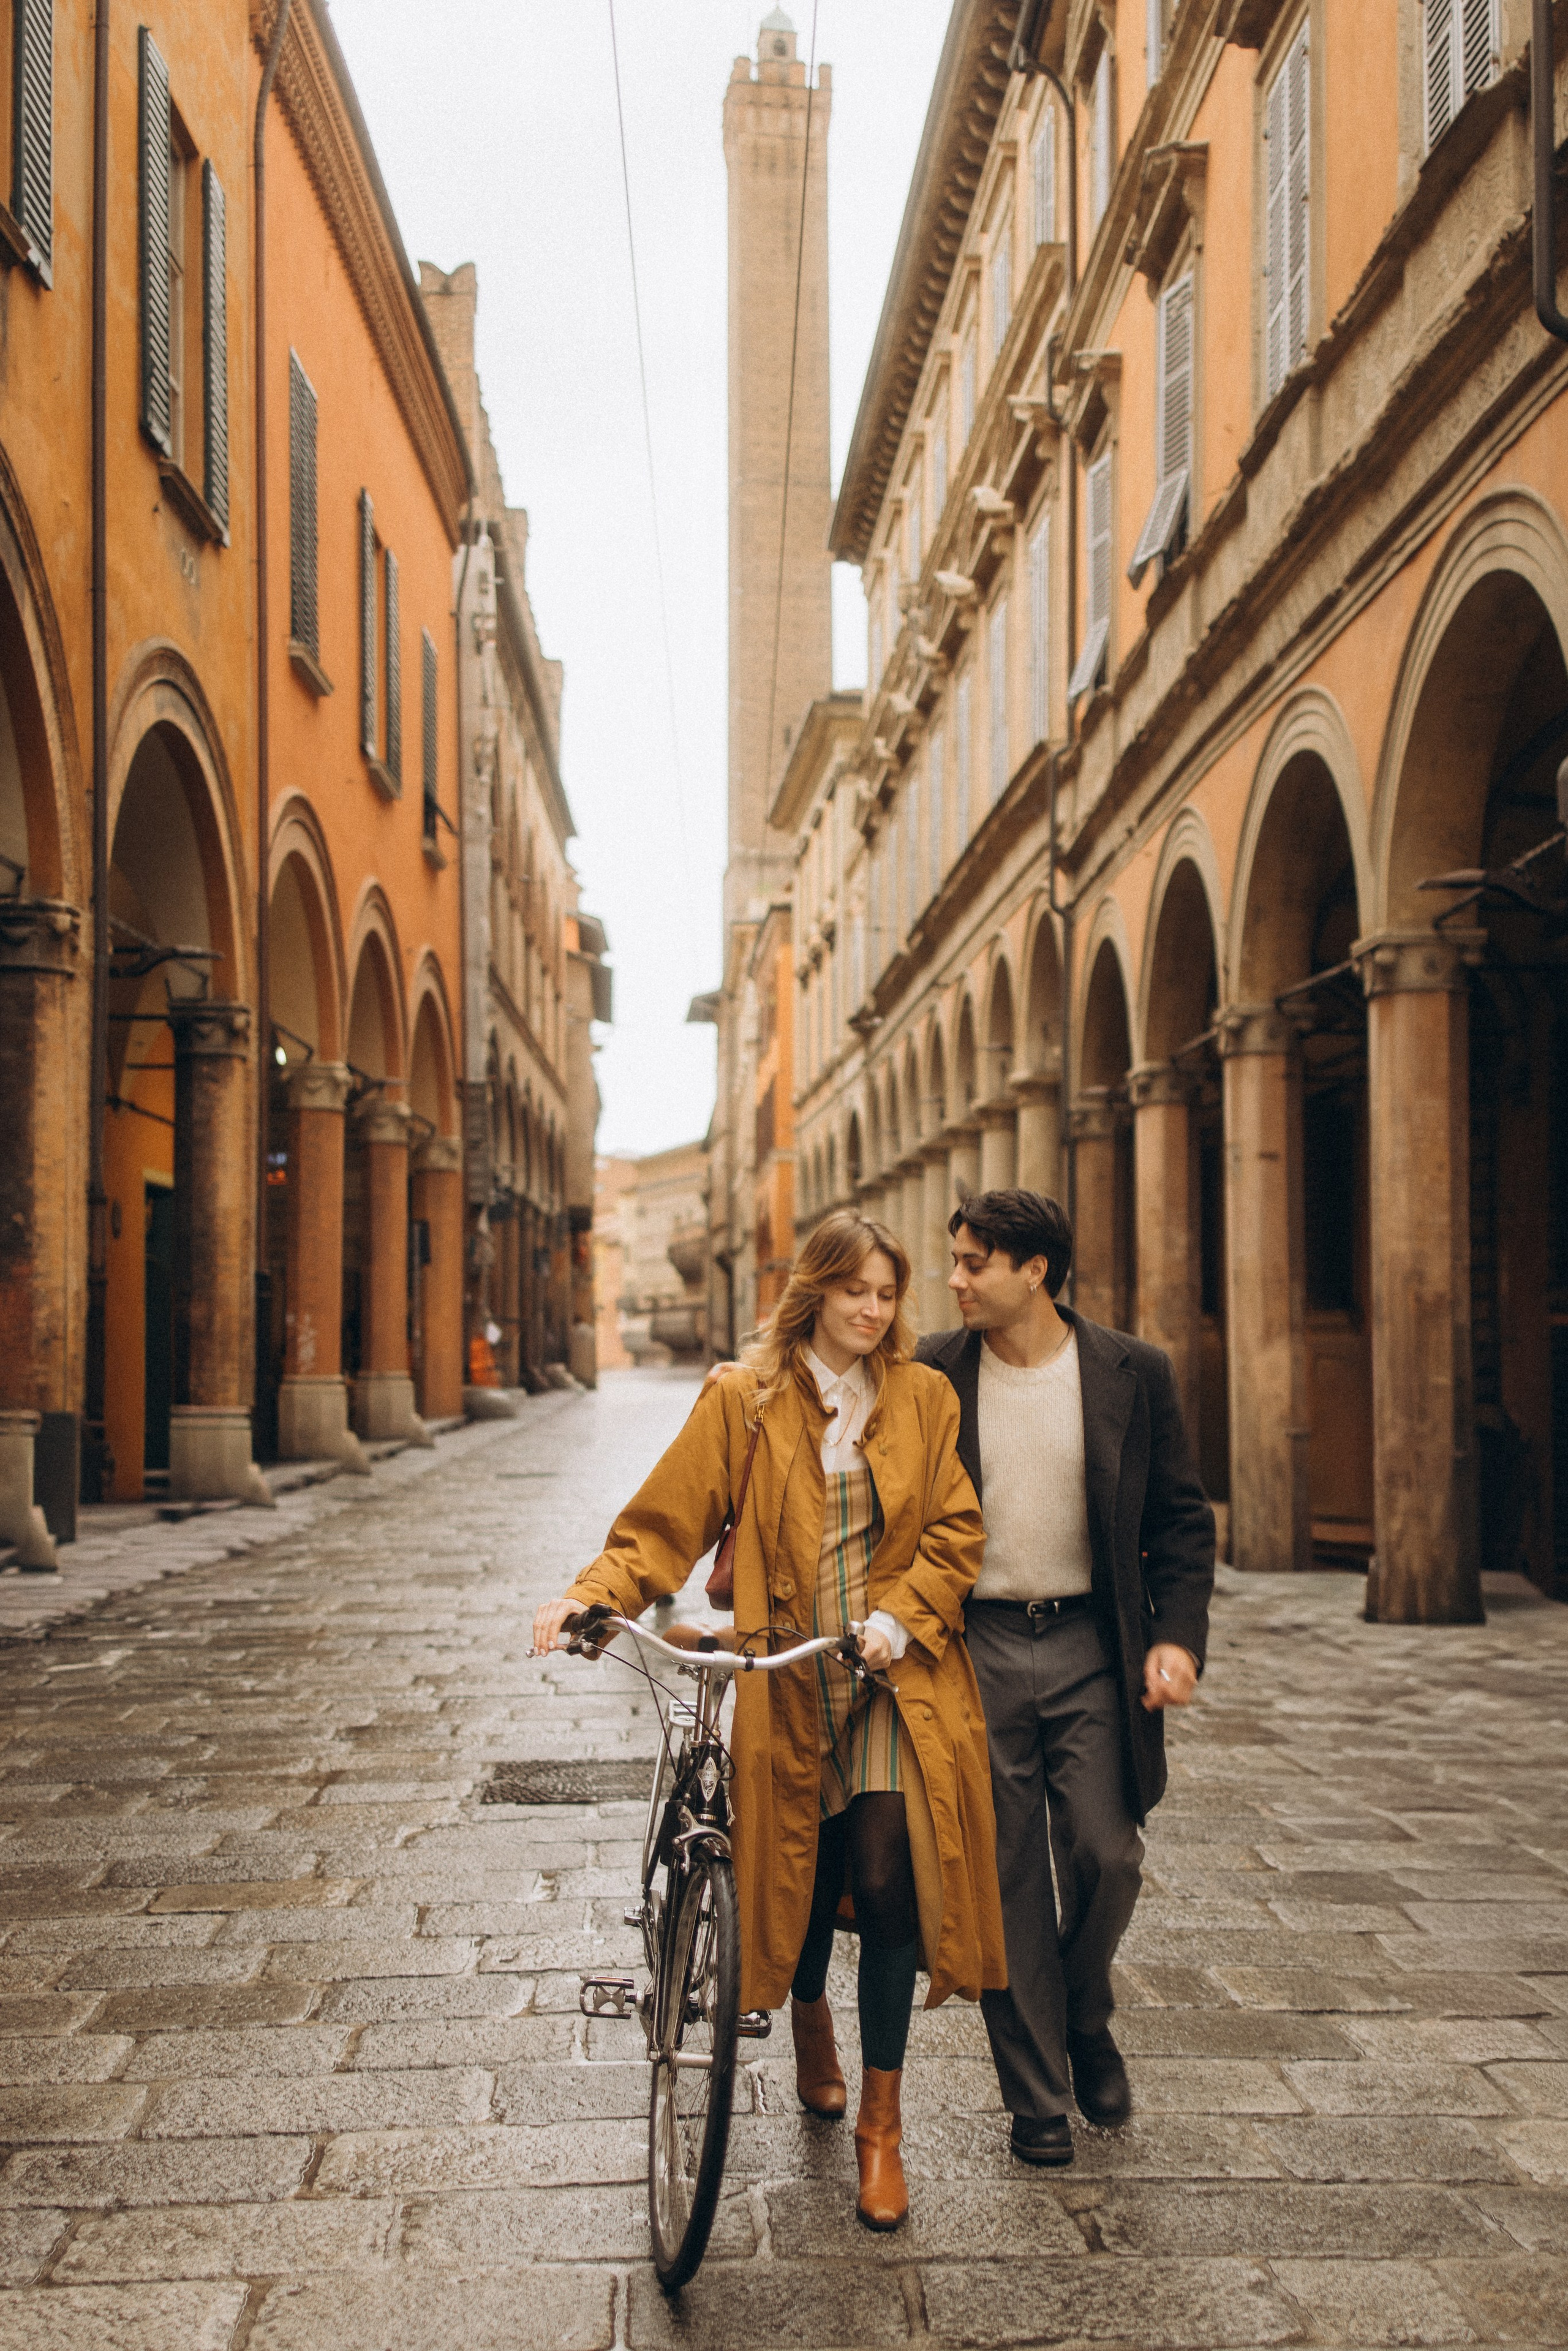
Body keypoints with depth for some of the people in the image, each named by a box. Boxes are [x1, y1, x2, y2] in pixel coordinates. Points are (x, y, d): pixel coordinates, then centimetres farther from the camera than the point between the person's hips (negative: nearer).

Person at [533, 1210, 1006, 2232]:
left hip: (894, 1680, 0)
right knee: (805, 1883, 8)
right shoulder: (744, 1400, 2)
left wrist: (897, 1618, -11)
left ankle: (881, 2127, 8)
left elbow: (955, 1532, 4)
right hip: (789, 1686, 0)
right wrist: (591, 1598, -17)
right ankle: (813, 2035, 44)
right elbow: (666, 1520, -2)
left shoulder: (925, 1398, 6)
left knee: (886, 1882, -9)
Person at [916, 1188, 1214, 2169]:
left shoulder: (1134, 1373, -2)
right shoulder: (931, 1375, -1)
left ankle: (1087, 2021, 31)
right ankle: (1038, 2097, 22)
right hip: (976, 1649, 0)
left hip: (1091, 1648, 0)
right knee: (1007, 1878, 5)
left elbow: (1182, 1518, 4)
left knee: (1106, 1858, -1)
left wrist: (1178, 1635, -6)